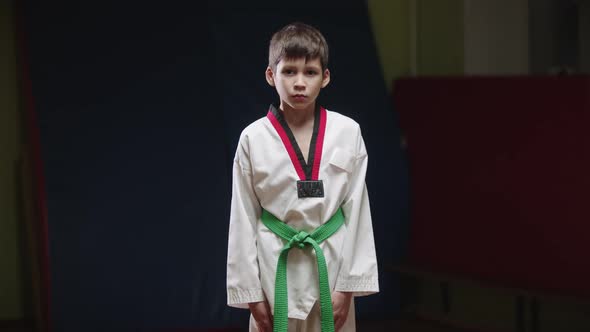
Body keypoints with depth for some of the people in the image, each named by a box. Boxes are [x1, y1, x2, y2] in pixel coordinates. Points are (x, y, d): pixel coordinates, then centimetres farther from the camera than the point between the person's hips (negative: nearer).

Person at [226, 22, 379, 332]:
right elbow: (243, 219, 0)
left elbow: (357, 209, 0)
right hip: (276, 269, -1)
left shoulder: (347, 132, -3)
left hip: (332, 263, 1)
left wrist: (348, 286, -2)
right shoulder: (253, 139, -4)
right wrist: (251, 293, -1)